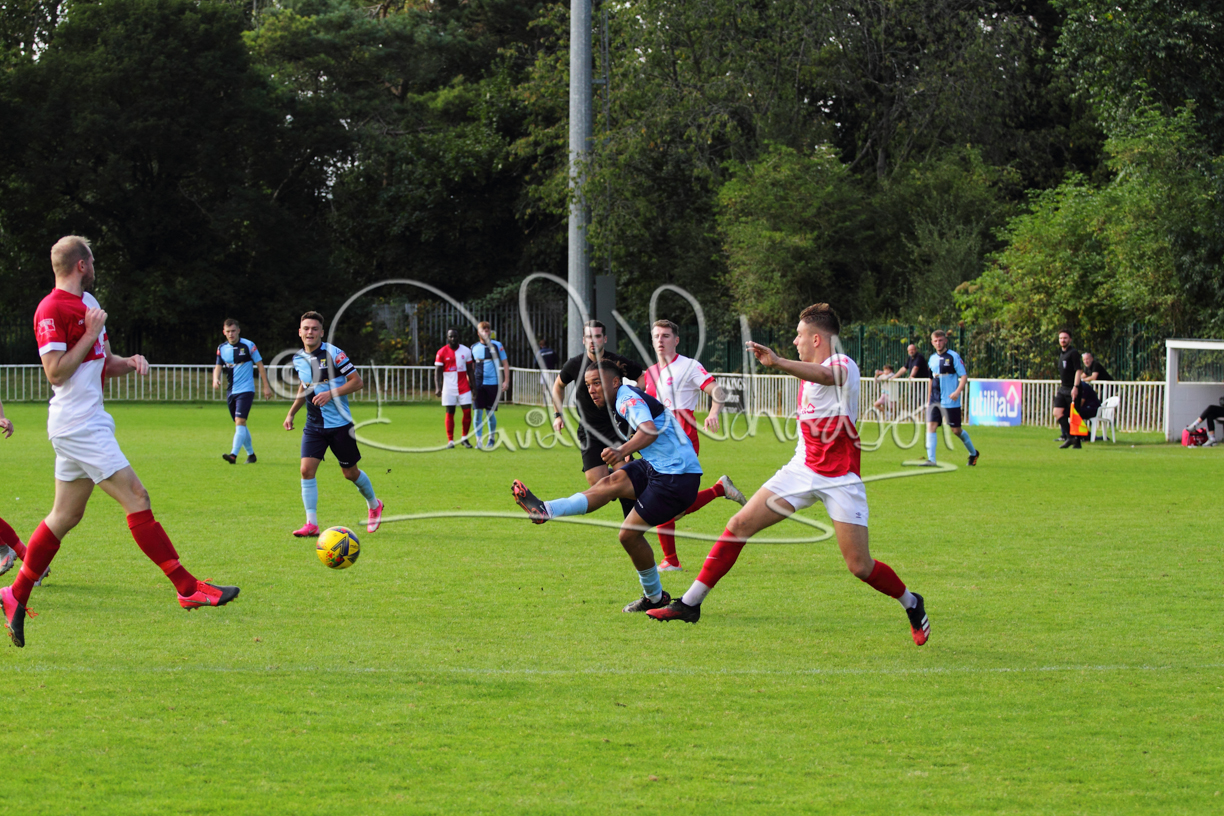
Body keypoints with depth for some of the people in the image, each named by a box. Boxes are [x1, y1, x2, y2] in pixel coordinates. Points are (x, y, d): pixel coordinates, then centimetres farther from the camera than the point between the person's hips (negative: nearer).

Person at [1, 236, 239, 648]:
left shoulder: (88, 304, 17)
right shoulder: (52, 310, -13)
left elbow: (103, 364, 24)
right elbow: (55, 371, -19)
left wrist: (130, 362, 4)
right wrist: (91, 334, -15)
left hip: (90, 423, 10)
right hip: (78, 425, -10)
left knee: (65, 516, 12)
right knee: (136, 497, -11)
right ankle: (188, 588, -10)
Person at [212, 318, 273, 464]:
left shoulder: (248, 346, -6)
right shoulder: (222, 348, 6)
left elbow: (260, 365, -1)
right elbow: (218, 366, 4)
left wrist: (266, 386, -2)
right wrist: (216, 379, -19)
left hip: (246, 390, -6)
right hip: (231, 391, 6)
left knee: (240, 421, -18)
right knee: (239, 425, 11)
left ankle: (234, 454, -28)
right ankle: (250, 454, 24)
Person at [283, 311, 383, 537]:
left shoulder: (333, 354, -13)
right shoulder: (298, 359, 5)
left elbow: (357, 382, -13)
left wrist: (331, 393, -23)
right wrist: (291, 413, 18)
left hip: (339, 424, -4)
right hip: (313, 425, 4)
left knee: (350, 472, 7)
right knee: (307, 469, -12)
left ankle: (374, 505, 34)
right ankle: (311, 524, -9)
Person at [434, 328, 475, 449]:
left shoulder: (466, 351, 5)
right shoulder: (442, 352, -2)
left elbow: (470, 370, 11)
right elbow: (437, 371, -3)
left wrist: (473, 386, 8)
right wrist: (437, 388, -14)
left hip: (464, 388, 2)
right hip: (449, 388, -2)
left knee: (467, 412, -3)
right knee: (450, 413, -1)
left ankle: (464, 438, 11)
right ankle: (450, 441, 4)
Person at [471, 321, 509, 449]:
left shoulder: (497, 346, 2)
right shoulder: (474, 348, 8)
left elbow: (505, 363, 4)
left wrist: (506, 381, -4)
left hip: (492, 383, -2)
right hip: (478, 384, 2)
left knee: (490, 412, 2)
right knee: (478, 411, -4)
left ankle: (491, 439, 16)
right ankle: (478, 440, 1)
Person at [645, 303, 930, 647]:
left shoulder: (844, 365, -17)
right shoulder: (811, 372, 10)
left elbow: (825, 375, -42)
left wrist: (778, 362, -59)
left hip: (840, 478, -7)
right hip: (802, 469, 7)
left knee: (860, 566, -8)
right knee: (739, 525, -4)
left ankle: (912, 605, 21)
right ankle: (690, 603, 1)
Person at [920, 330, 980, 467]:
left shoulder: (953, 357, -6)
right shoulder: (932, 359, 12)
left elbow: (964, 376, -9)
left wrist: (957, 391, -23)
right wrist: (928, 400, 21)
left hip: (950, 401, -5)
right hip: (935, 400, 5)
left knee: (956, 430, 3)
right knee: (931, 426, -11)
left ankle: (973, 453, 27)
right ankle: (931, 459, -14)